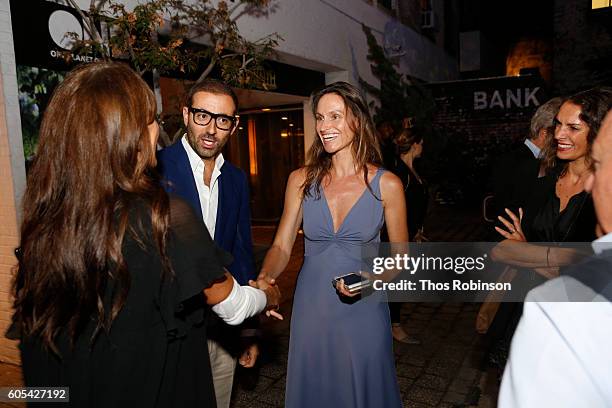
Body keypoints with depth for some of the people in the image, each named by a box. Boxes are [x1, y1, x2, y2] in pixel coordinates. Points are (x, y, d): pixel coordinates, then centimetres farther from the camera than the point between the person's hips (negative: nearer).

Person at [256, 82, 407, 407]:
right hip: (311, 310, 2)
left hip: (364, 313, -1)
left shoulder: (386, 184, -7)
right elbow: (281, 246, -2)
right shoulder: (301, 180, -2)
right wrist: (264, 279, -21)